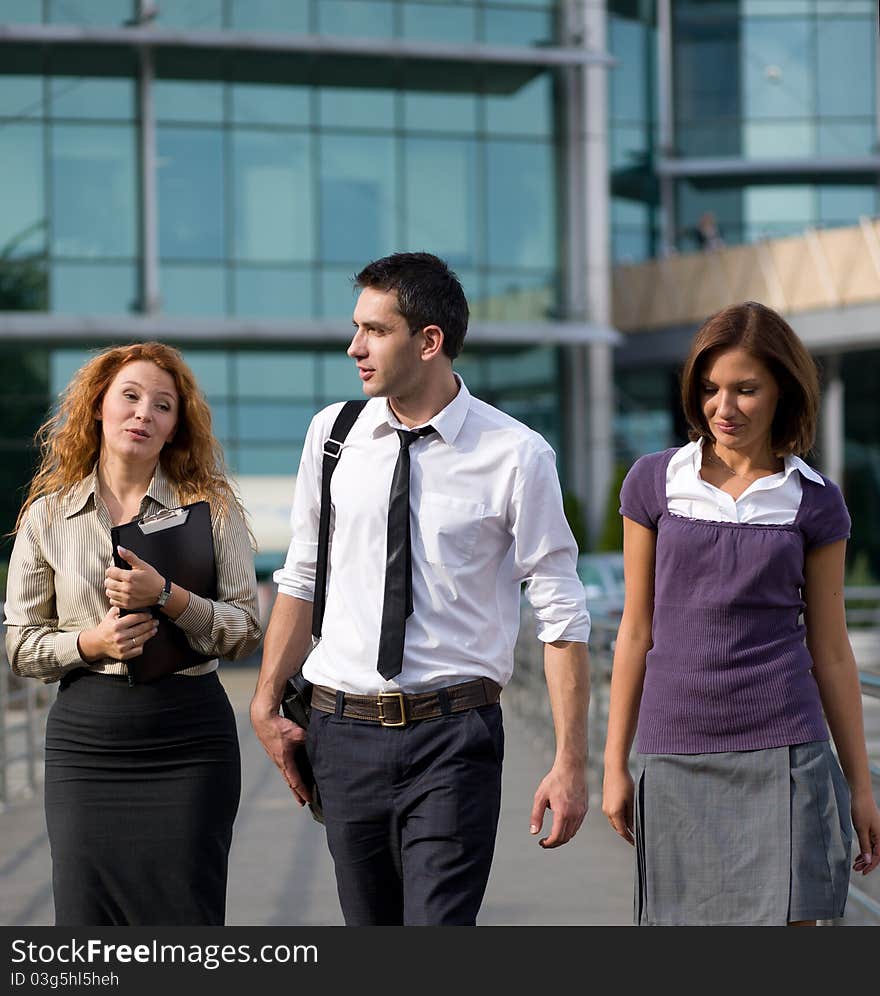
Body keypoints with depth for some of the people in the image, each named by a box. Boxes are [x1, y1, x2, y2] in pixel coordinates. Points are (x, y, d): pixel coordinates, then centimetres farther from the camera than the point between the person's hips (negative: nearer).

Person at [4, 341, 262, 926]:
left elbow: (248, 631, -1)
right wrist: (90, 642, -11)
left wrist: (167, 596, -16)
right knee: (86, 917, 1)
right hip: (84, 740, 1)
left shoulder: (212, 507, 3)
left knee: (186, 917, -2)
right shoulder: (48, 515, 6)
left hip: (190, 740, -1)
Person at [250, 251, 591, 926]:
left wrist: (570, 763, -9)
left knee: (442, 926, -13)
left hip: (453, 738, -4)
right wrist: (267, 704, 11)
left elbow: (562, 616, -5)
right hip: (344, 735, 4)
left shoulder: (517, 457, -7)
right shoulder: (332, 435, 5)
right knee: (369, 924, 11)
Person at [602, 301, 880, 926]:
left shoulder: (814, 500, 3)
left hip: (781, 756, -1)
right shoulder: (654, 483, 4)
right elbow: (637, 630, 8)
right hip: (675, 756, 1)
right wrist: (615, 764, 7)